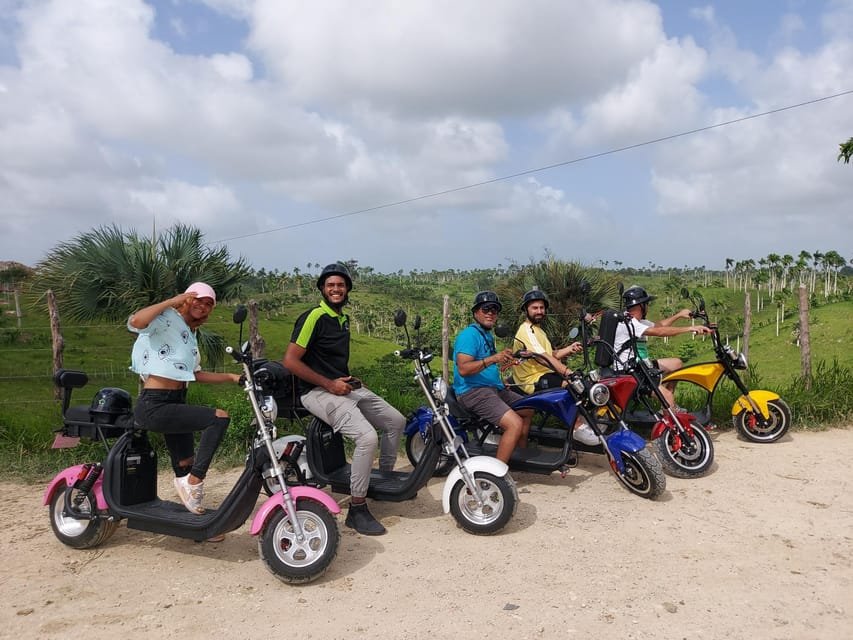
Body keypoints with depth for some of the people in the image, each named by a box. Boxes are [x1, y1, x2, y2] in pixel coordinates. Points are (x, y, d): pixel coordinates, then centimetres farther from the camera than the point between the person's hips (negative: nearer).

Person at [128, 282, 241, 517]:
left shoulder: (189, 334, 21)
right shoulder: (168, 318, -8)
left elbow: (196, 374, 19)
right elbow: (135, 322, -30)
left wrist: (232, 377, 11)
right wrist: (173, 301, -22)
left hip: (175, 403, 10)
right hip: (155, 405, -10)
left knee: (185, 466, 15)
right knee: (220, 417, -24)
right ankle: (194, 482, -14)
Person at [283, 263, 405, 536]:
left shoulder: (343, 318, 15)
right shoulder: (314, 317, -13)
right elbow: (290, 360, -19)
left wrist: (349, 378, 11)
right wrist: (329, 384, -18)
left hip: (344, 386, 9)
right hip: (319, 391, -9)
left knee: (396, 421, 7)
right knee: (367, 437, -26)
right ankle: (357, 510, -15)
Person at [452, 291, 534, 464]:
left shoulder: (487, 335, 19)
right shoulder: (469, 334, -13)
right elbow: (463, 369, -26)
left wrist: (502, 362, 17)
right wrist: (492, 358, -33)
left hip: (494, 388, 11)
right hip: (473, 391, -11)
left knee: (528, 410, 18)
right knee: (515, 423, -25)